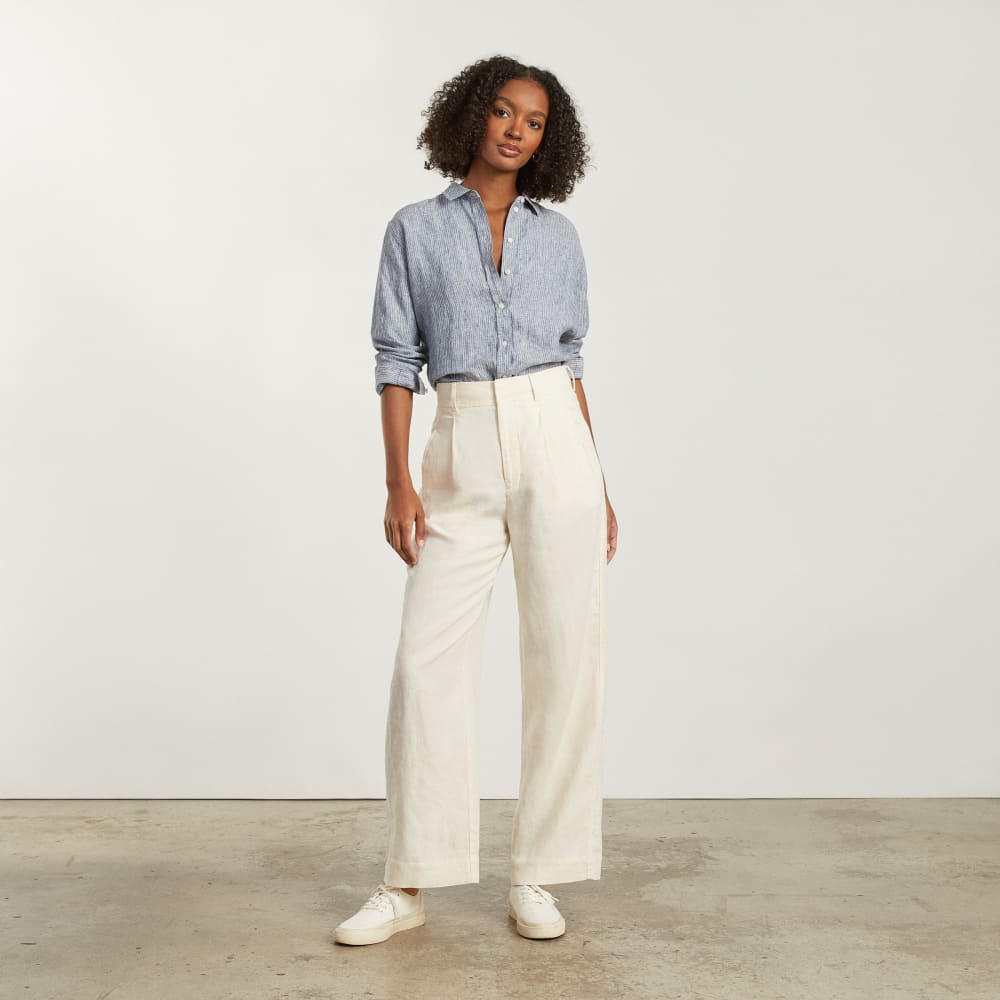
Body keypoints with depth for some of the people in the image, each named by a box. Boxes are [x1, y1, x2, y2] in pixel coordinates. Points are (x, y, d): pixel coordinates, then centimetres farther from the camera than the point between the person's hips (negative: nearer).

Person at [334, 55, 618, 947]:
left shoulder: (558, 236, 13)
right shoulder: (416, 230, 9)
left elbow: (570, 361, 14)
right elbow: (396, 361, 4)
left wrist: (599, 488, 9)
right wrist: (398, 482, -7)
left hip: (554, 441, 1)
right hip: (461, 453, -1)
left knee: (565, 657, -2)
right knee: (428, 659, -4)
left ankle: (536, 875, 11)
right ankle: (408, 886, 7)